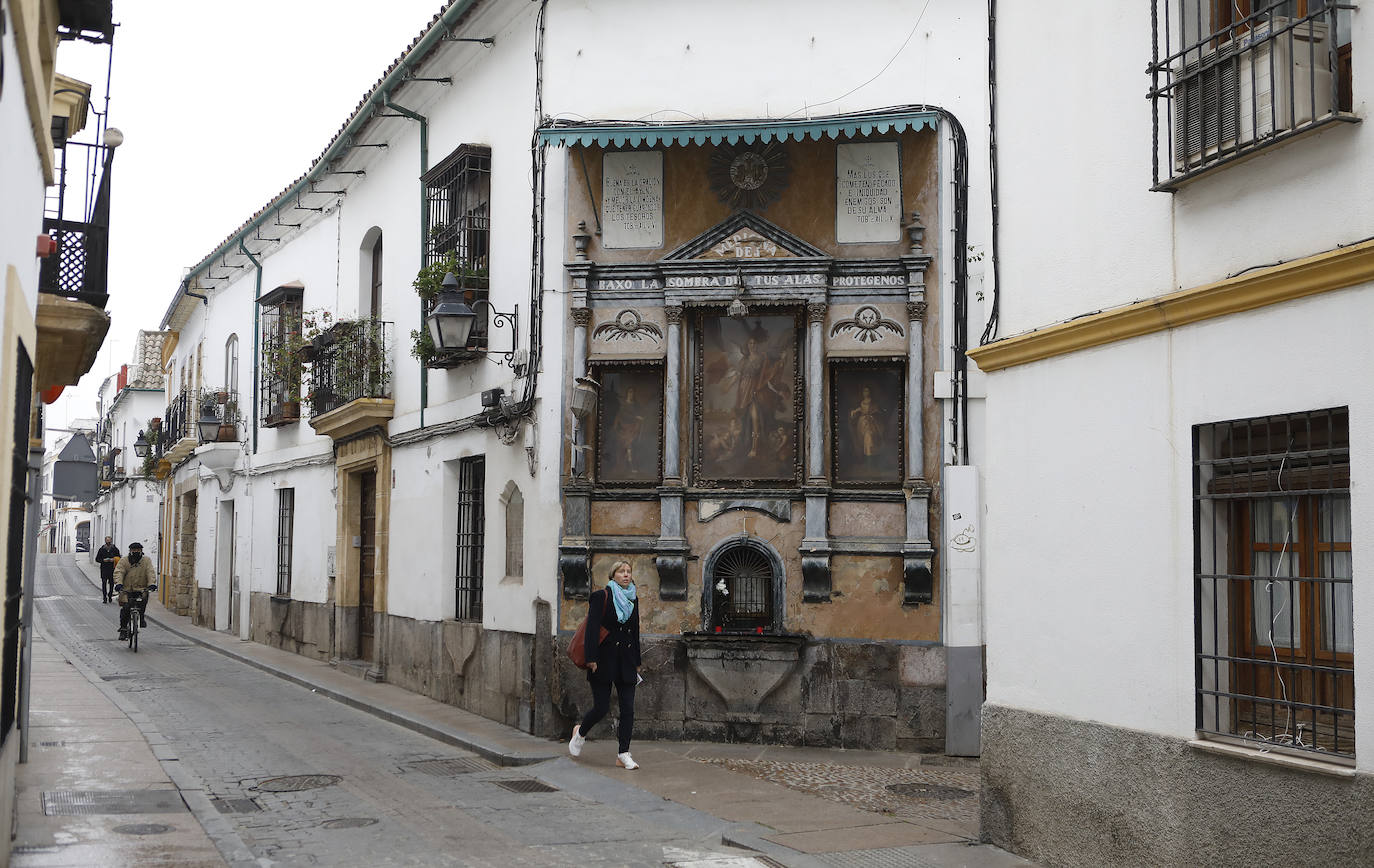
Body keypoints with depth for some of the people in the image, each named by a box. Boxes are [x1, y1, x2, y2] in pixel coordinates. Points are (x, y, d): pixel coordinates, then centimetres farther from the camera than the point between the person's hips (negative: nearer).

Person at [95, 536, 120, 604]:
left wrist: (113, 560, -11)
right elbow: (97, 559, 9)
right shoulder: (101, 549, 7)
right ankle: (104, 597, -4)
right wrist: (103, 560, -9)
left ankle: (110, 595, 19)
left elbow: (119, 559, 9)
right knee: (104, 582, -7)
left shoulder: (115, 549, 6)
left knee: (111, 583, 1)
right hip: (104, 569, 0)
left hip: (112, 569, 0)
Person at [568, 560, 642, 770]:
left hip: (626, 661, 5)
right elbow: (592, 628, -10)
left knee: (628, 708, -2)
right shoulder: (601, 596, -4)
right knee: (602, 707, -3)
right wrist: (591, 659, -17)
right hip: (604, 659, -5)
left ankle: (623, 755, 3)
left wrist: (636, 663, 17)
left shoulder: (633, 600, 13)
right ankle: (580, 732, 27)